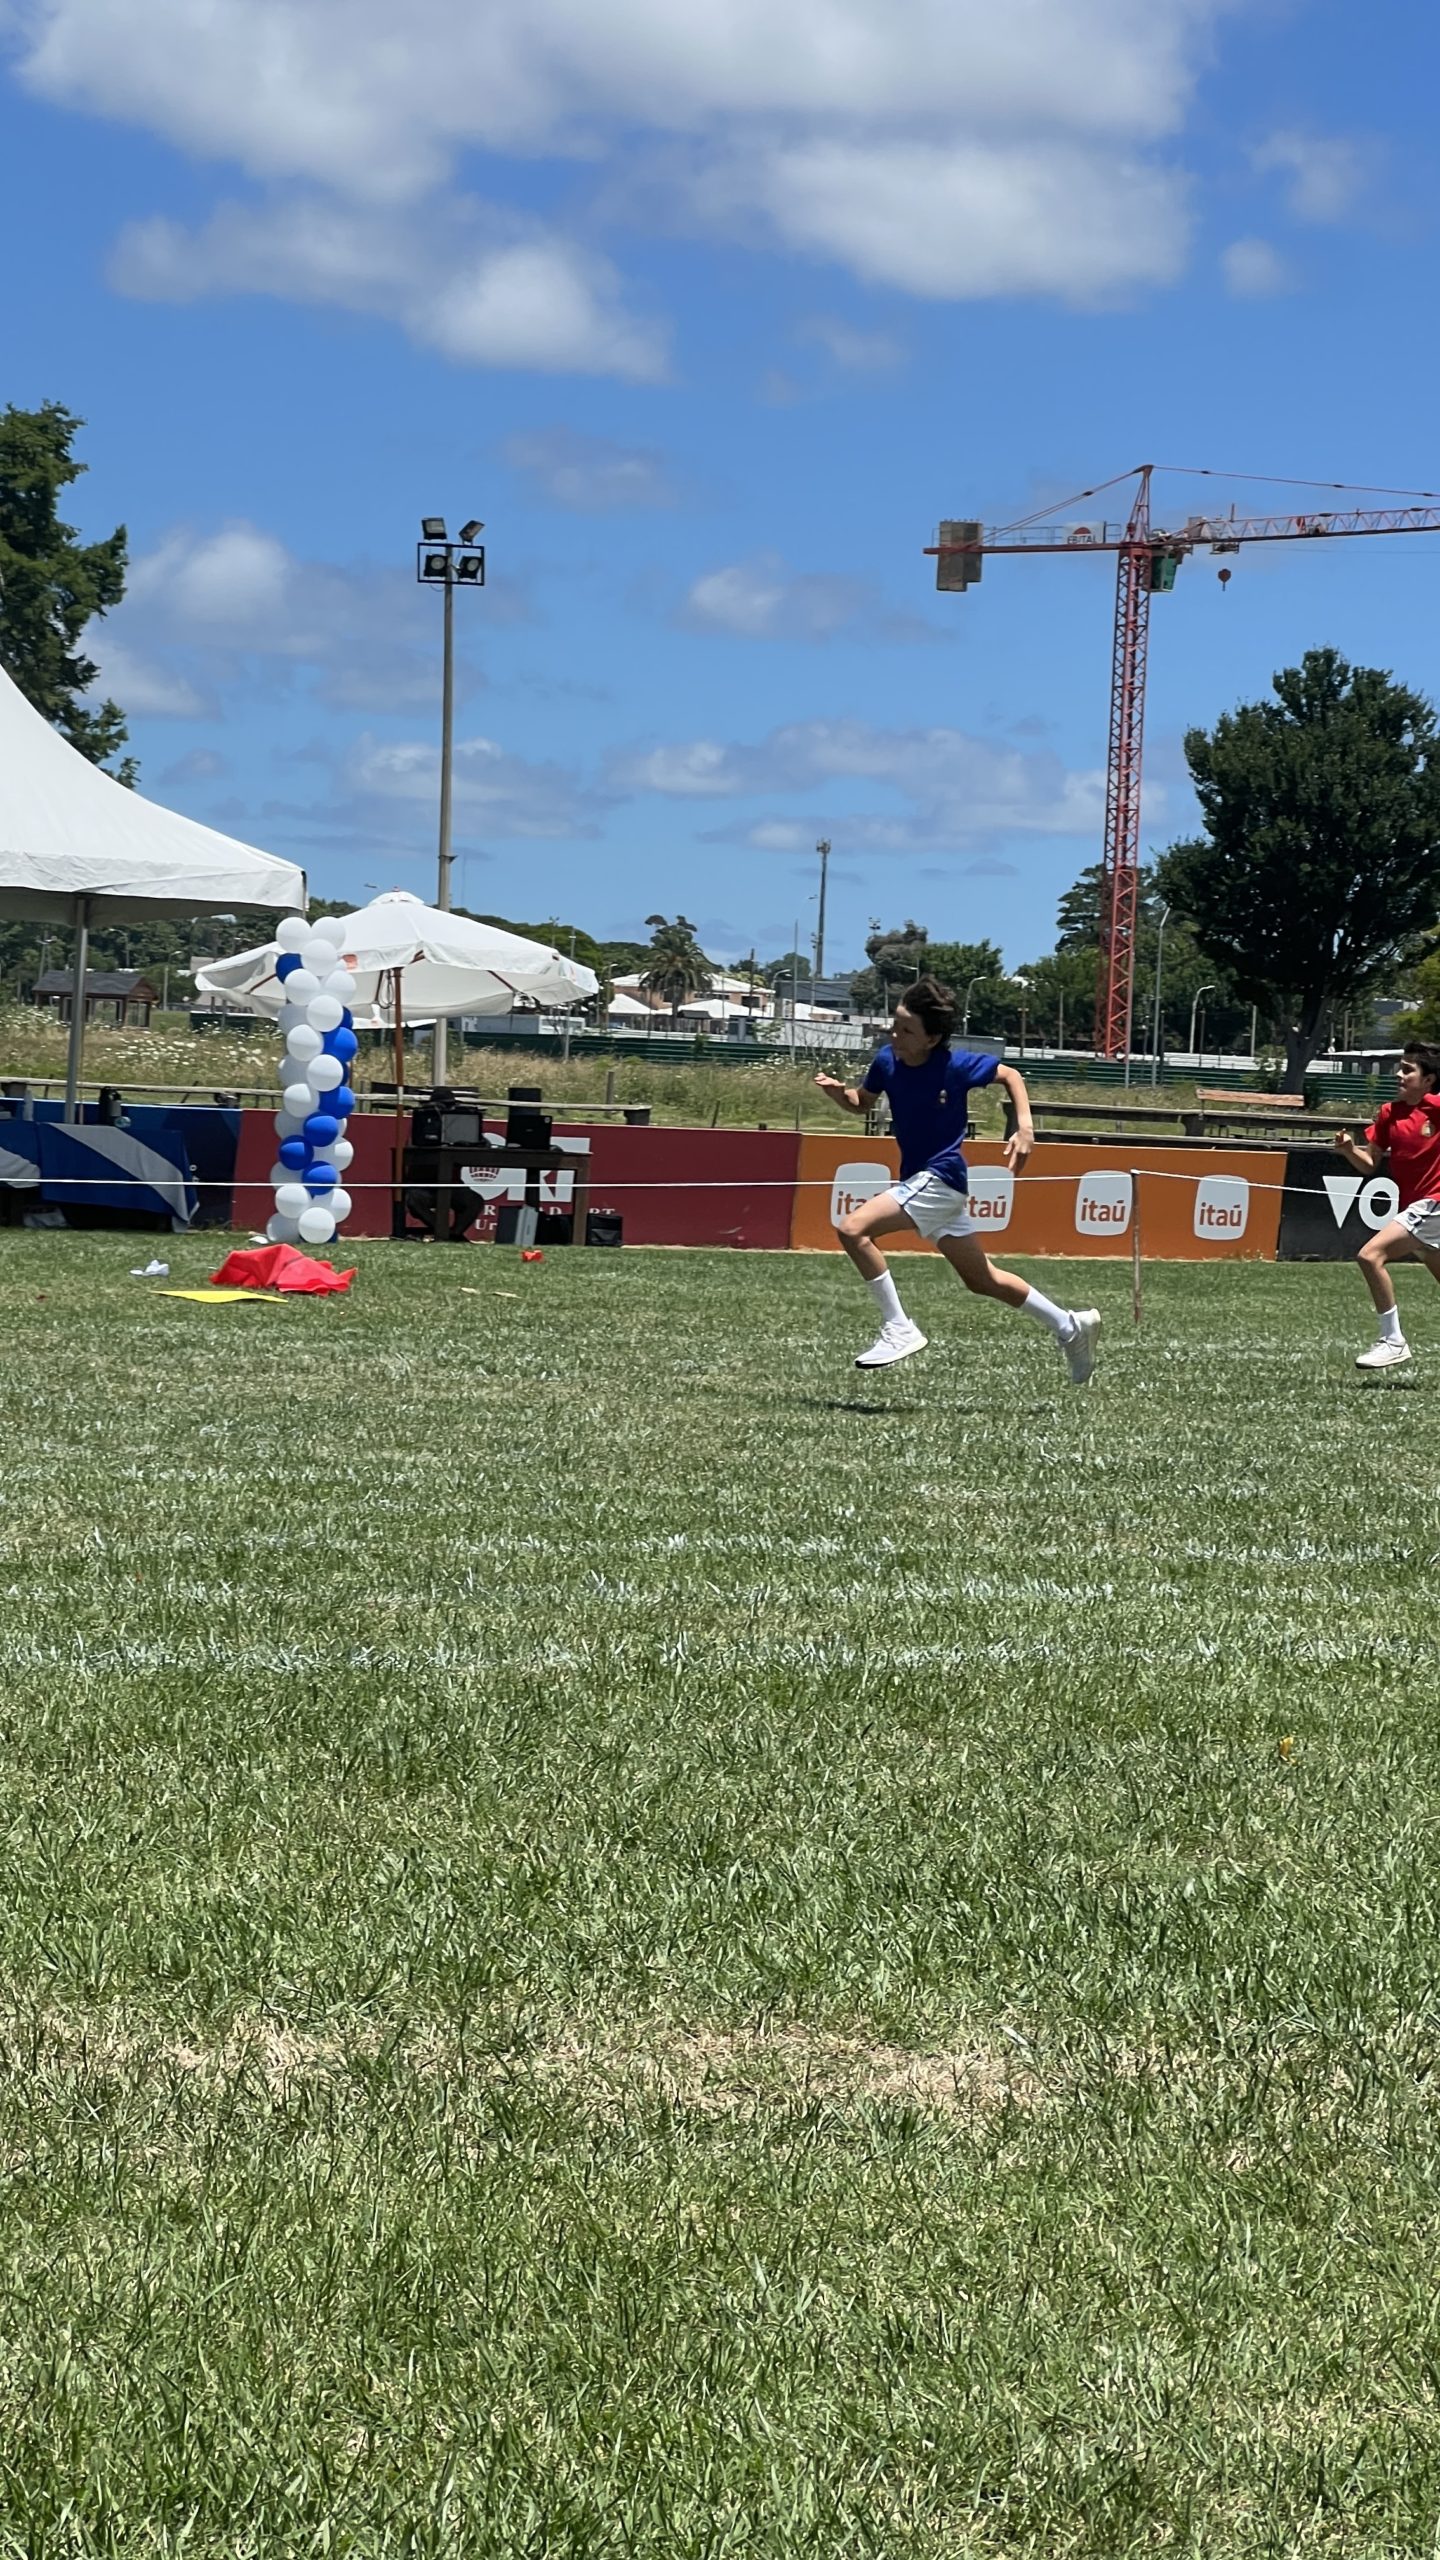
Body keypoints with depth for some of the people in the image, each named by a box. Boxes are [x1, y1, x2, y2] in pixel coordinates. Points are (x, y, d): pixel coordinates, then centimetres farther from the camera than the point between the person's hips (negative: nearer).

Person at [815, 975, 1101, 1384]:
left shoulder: (956, 1065, -18)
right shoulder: (887, 1061, -3)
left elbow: (1010, 1075, -3)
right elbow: (862, 1102, 14)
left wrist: (1025, 1127, -14)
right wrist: (838, 1092, -8)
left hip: (939, 1178, -8)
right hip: (919, 1179, 8)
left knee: (852, 1229, -22)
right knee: (982, 1279, 19)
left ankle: (898, 1330, -15)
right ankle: (1070, 1325, 33)